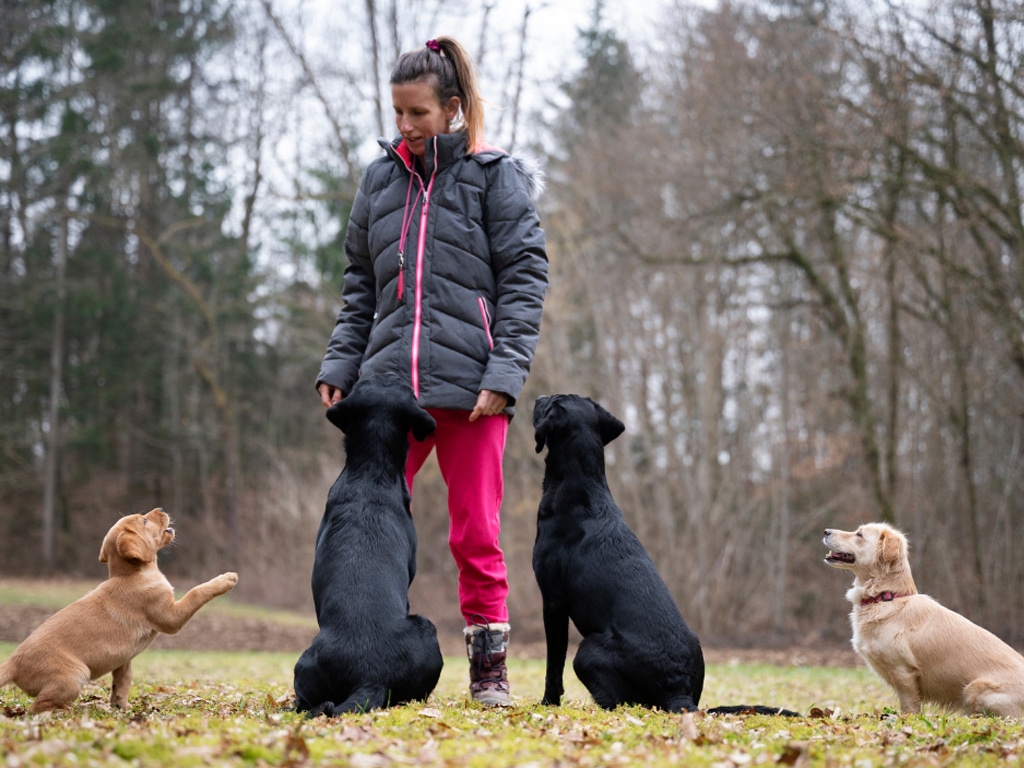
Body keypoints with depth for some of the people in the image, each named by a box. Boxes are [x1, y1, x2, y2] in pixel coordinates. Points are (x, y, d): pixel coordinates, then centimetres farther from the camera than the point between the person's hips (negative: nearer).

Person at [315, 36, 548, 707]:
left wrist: (505, 372, -12)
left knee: (476, 532, 2)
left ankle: (489, 666, 14)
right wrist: (339, 366, 9)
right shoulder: (380, 179, 14)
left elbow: (525, 275, -3)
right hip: (390, 381, 4)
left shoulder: (494, 176, 2)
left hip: (469, 385, -4)